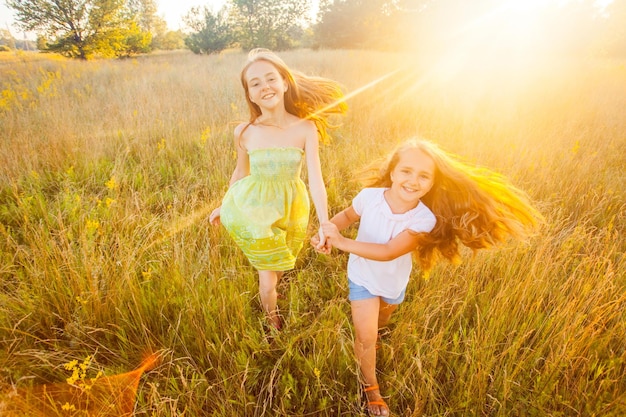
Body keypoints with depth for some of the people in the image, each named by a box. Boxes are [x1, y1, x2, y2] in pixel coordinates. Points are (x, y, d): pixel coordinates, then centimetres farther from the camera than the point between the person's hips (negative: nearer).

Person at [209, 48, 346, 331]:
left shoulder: (305, 129, -17)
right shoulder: (244, 132, -14)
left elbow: (315, 178, -21)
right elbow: (240, 172, 2)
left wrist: (325, 223, -33)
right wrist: (223, 206, 14)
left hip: (290, 207, 1)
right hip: (252, 207, 0)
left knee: (278, 267, 22)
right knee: (268, 277, 8)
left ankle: (270, 290, 57)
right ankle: (272, 321, 39)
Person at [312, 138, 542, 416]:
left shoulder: (424, 220, -33)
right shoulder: (369, 196, -31)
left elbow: (388, 252, -39)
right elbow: (347, 215, -10)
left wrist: (341, 242, -44)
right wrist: (328, 232, -31)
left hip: (393, 280, 2)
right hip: (362, 276, -1)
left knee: (381, 319, 31)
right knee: (366, 336, -3)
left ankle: (372, 332, 69)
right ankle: (370, 386, 27)